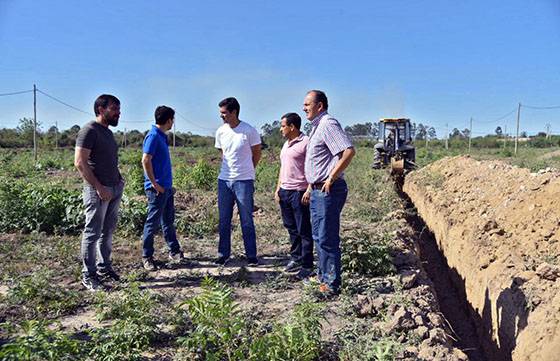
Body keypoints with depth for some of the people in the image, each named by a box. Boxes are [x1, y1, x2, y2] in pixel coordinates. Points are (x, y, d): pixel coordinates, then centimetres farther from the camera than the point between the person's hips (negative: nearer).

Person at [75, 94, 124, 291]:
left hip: (114, 189, 8)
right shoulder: (89, 130, -11)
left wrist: (119, 180, 9)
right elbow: (80, 162, -17)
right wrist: (98, 187, -19)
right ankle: (88, 275, 10)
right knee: (93, 233, 0)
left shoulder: (108, 132, 16)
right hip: (98, 190, -8)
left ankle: (104, 267, 27)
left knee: (108, 231, 15)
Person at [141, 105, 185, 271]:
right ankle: (147, 257, 13)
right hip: (157, 189, -9)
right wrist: (154, 183, -19)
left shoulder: (162, 136, 13)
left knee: (169, 220, 16)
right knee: (153, 223, 1)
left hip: (166, 187, 9)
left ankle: (174, 251, 27)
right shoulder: (153, 136, -15)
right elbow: (145, 161, -21)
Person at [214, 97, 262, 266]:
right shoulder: (220, 132, 3)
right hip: (224, 180, 5)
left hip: (244, 181, -4)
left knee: (247, 221, 3)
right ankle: (223, 254, 22)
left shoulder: (249, 131, -10)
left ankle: (252, 256, 14)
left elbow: (256, 154, 3)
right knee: (224, 220, 10)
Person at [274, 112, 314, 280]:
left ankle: (307, 266, 6)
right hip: (284, 192, 9)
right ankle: (295, 257, 29)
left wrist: (309, 190, -20)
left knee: (304, 230, -1)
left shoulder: (306, 142, -10)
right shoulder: (286, 144, 18)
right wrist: (278, 188, 17)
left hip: (299, 192, -9)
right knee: (291, 228, 16)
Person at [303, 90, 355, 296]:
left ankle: (332, 284, 9)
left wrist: (331, 178, -23)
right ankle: (323, 275, 32)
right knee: (319, 236, 19)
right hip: (317, 191, 11)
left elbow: (349, 151, -26)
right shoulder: (317, 127, 17)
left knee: (327, 238, -3)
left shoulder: (328, 124, -14)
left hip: (328, 191, -11)